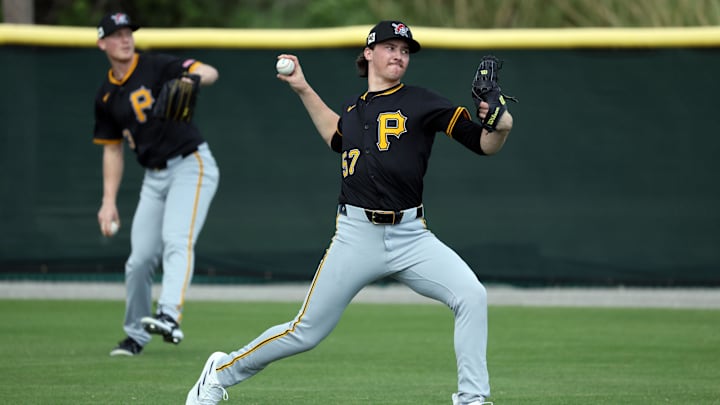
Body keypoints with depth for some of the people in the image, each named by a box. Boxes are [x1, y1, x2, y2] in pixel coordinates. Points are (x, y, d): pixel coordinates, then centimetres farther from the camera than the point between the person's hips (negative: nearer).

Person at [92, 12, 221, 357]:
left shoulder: (156, 67, -7)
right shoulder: (106, 96, 9)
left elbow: (210, 73, -17)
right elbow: (112, 149, 15)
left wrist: (192, 78, -41)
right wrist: (108, 202, 8)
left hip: (191, 164, -6)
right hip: (154, 177, 6)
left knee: (177, 240, -25)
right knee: (139, 259, 4)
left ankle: (169, 315, -41)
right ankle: (136, 335, 20)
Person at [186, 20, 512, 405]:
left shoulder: (421, 103, -1)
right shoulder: (353, 108, 11)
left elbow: (484, 144, -6)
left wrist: (501, 127, -27)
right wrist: (303, 90, 30)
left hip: (410, 236, -1)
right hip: (357, 235, 1)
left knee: (472, 295, -24)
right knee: (306, 332, 3)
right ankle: (221, 372, 24)